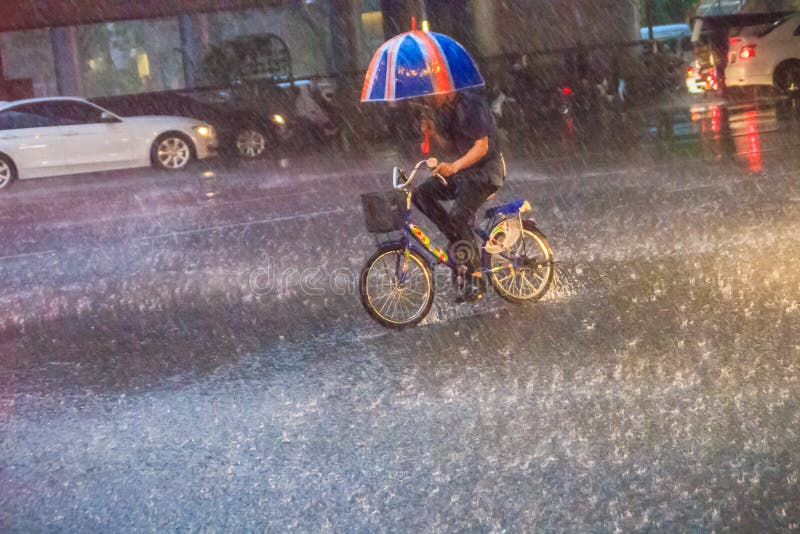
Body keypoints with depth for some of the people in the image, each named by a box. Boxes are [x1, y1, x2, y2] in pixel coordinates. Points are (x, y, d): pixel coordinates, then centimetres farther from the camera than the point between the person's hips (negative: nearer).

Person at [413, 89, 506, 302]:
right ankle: (460, 241, -1)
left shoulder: (471, 105, -20)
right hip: (463, 169, 9)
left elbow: (482, 147, -25)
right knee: (422, 194, -8)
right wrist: (432, 133, -9)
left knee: (458, 217, -23)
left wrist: (455, 166, -39)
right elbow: (450, 147, 10)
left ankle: (476, 282, -13)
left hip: (485, 172, -9)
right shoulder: (443, 111, 6)